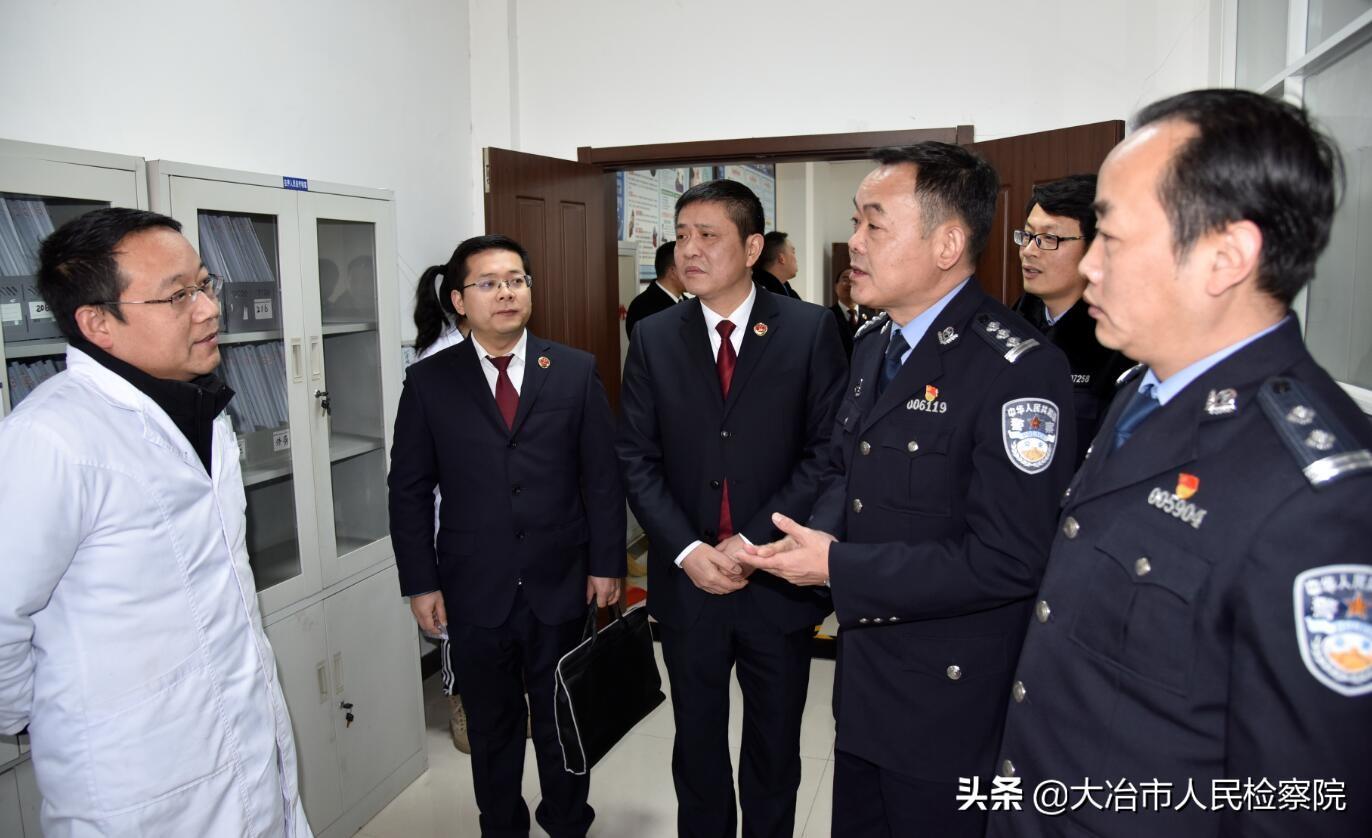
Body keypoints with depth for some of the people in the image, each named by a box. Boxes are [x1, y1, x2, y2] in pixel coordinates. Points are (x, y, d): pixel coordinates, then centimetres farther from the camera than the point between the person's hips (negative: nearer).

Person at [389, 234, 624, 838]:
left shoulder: (576, 371, -2)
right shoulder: (429, 381, -2)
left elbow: (603, 476, 0)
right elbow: (409, 490, 0)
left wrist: (606, 563, -1)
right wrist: (420, 583, -3)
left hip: (560, 586, 0)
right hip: (473, 591, 0)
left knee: (562, 722, 17)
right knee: (492, 727, 17)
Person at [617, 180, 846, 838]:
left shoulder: (811, 331, -6)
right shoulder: (653, 339, 1)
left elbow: (826, 450, -9)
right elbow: (637, 458, -1)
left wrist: (754, 543, -15)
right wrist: (687, 550, -12)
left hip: (778, 577, -1)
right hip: (686, 577, 2)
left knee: (775, 744, 17)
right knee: (697, 741, 19)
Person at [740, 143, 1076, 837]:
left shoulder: (1018, 368, -23)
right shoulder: (873, 343, 5)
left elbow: (1008, 560, -27)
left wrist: (839, 569, -23)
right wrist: (820, 532, -6)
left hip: (949, 703, -8)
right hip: (864, 679, 8)